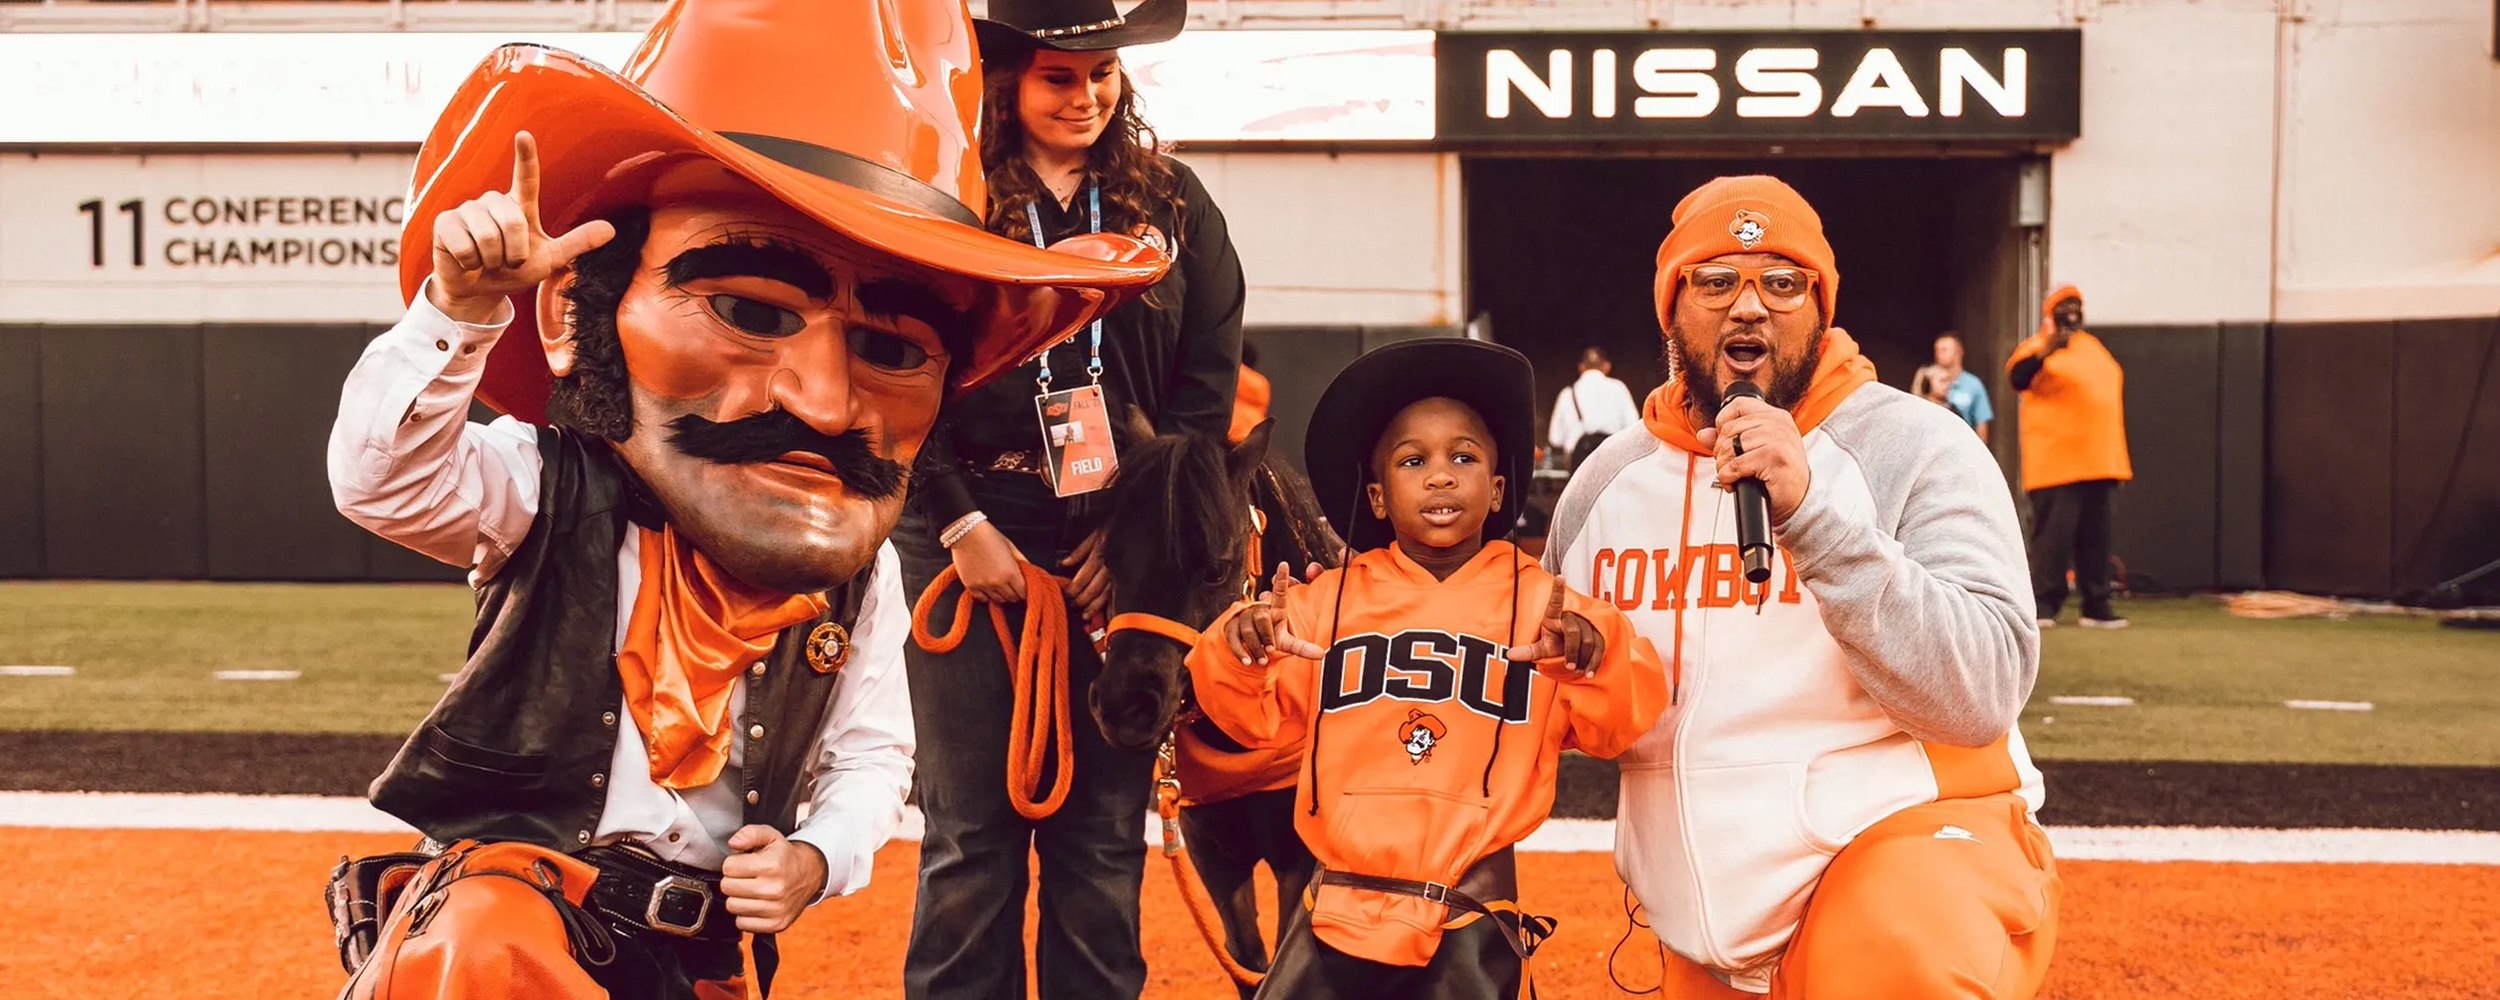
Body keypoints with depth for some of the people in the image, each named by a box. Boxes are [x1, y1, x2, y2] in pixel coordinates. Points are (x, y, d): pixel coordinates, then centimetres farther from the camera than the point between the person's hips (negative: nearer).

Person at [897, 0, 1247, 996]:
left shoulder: (1174, 204, 9)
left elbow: (1208, 384, 6)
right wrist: (960, 524, -8)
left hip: (1124, 547, 2)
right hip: (973, 532, -1)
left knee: (1106, 830, 4)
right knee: (972, 829, 1)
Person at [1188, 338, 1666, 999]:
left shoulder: (1539, 604, 2)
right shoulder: (1330, 598, 7)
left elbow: (1614, 728, -4)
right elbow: (1257, 718, 7)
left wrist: (1598, 658, -23)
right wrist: (1239, 654, -13)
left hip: (1473, 929, -1)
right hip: (1339, 914, 2)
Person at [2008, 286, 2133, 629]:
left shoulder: (2094, 348, 20)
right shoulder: (2039, 347, -2)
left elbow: (2112, 397, 25)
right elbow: (2017, 378, -21)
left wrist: (2121, 459, 23)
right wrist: (2044, 352, -38)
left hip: (2097, 461, 7)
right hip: (2056, 464, -7)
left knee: (2095, 535, 7)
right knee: (2053, 533, -9)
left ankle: (2097, 606, 12)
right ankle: (2043, 605, -5)